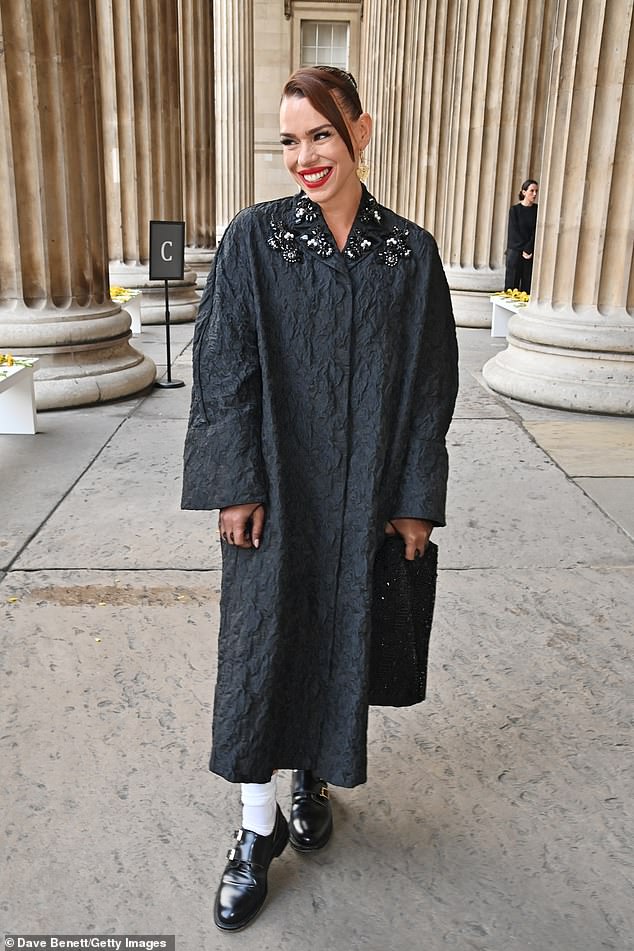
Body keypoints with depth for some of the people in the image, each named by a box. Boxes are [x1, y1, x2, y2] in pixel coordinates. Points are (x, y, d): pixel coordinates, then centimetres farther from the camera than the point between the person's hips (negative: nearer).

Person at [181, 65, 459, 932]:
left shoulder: (411, 254, 0)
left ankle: (313, 774, 39)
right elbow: (223, 366, -5)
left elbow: (430, 384, 1)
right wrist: (236, 486, -10)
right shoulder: (253, 239, -4)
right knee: (259, 646, 4)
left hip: (362, 494, 2)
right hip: (275, 487, -1)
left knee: (340, 638, 13)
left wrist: (416, 501, -1)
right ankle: (258, 828, 21)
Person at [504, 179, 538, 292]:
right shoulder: (515, 209, 2)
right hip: (515, 252, -2)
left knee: (528, 286, -1)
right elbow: (514, 232, -4)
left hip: (532, 253, 2)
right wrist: (523, 250, -12)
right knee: (512, 284, -2)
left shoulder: (537, 210, 6)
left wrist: (528, 249, -13)